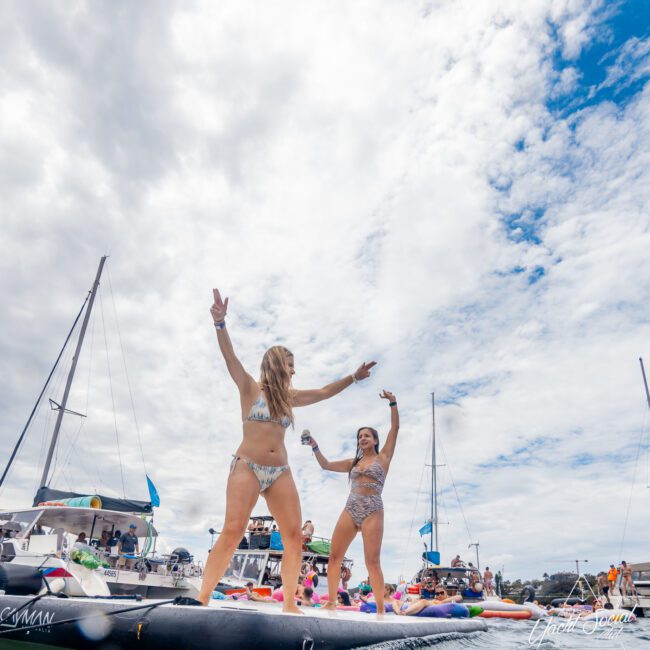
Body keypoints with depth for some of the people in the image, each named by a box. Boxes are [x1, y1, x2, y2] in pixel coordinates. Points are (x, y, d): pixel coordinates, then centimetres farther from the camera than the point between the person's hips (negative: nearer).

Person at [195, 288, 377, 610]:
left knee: (294, 535, -3)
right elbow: (230, 357, -13)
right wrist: (220, 323, -27)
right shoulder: (250, 388, 2)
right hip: (247, 467, -5)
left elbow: (323, 392, 25)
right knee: (232, 531, -15)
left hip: (280, 472, 5)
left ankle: (289, 604, 7)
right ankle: (202, 599, -5)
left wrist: (352, 377, 24)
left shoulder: (288, 397, 17)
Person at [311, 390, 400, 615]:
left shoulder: (383, 457, 7)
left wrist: (393, 403, -11)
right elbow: (326, 465, 22)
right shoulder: (353, 462, 19)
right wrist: (315, 447, 10)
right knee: (334, 556, 0)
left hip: (373, 511, -5)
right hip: (350, 510, 5)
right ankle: (331, 602, 13)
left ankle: (381, 609, 0)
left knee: (372, 562, -8)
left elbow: (395, 428, -3)